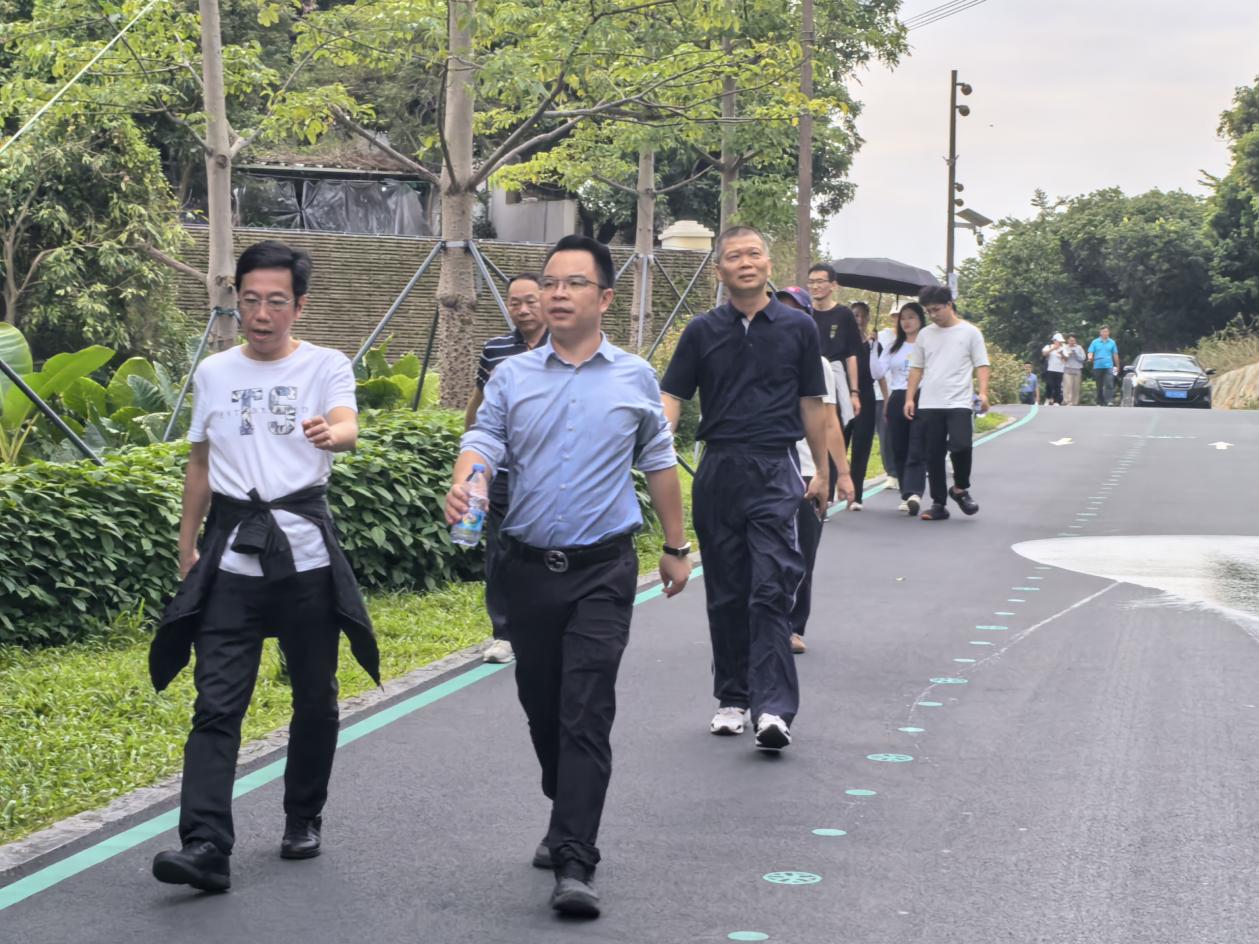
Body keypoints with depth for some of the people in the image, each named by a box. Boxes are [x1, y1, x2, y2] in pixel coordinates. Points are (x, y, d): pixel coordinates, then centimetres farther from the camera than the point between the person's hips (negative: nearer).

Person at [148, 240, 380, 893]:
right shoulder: (213, 374, 10)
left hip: (306, 552, -1)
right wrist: (187, 545, 17)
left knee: (315, 698, 9)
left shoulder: (326, 367, 0)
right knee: (217, 704, -9)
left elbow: (348, 427, -20)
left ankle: (303, 820, 29)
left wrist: (331, 434, -43)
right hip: (231, 556, 1)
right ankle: (205, 848, -16)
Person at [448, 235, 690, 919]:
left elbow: (658, 465, 12)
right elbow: (482, 440, -6)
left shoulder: (635, 379, 4)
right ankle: (569, 818, 35)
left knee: (586, 713, -11)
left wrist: (675, 547, 16)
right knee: (541, 706, 13)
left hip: (602, 568, -3)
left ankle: (574, 863, -13)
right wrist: (464, 484, -28)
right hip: (528, 565, 3)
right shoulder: (512, 377, 5)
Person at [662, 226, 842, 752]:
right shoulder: (703, 331, 7)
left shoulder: (797, 328, 5)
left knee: (772, 589, -12)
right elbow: (672, 397, 3)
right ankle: (731, 699, 20)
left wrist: (822, 471, 13)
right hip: (718, 472, 2)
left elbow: (812, 403, 11)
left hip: (775, 472, -2)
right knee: (725, 593, 9)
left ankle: (773, 708, -16)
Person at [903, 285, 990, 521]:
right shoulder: (925, 334, 13)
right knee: (934, 455, 3)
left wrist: (983, 392, -13)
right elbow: (916, 368, 16)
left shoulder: (970, 332, 3)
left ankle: (960, 488, 4)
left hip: (959, 403, -4)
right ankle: (938, 504, 12)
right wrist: (910, 398, 8)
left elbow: (981, 365, 1)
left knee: (960, 445, -22)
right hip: (929, 405, 4)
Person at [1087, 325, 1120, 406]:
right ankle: (1100, 402, 15)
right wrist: (1090, 358, -22)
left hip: (1108, 367, 0)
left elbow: (1115, 355, 14)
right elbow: (1090, 353, 1)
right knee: (1099, 386, 7)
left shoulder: (1112, 343, 8)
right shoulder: (1095, 342, 5)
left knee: (1109, 385, -16)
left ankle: (1107, 402, -21)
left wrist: (1117, 366, 18)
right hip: (1097, 366, 0)